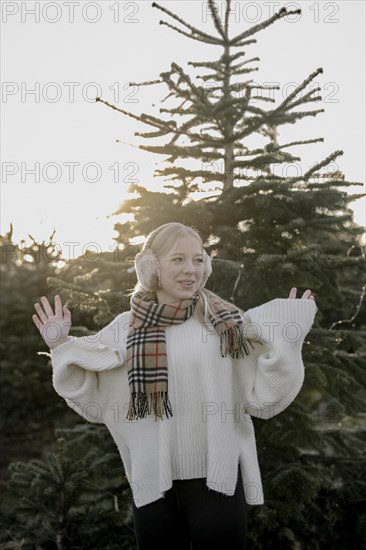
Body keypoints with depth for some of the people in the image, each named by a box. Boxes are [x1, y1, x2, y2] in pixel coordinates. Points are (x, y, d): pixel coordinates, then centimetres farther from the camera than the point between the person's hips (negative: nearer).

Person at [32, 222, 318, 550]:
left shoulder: (226, 323, -3)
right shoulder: (127, 328, 0)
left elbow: (261, 399, -6)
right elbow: (94, 402, 6)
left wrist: (284, 339, -15)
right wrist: (63, 349, -1)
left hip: (218, 480, -1)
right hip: (152, 482, 2)